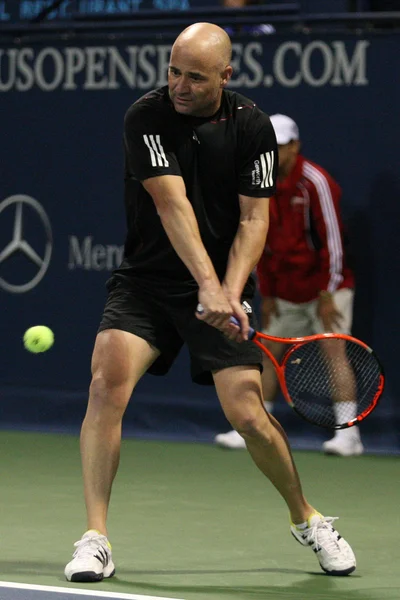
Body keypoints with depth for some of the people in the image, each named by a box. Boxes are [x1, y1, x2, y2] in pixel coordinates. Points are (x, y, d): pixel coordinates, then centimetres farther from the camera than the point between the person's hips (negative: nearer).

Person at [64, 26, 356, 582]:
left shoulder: (252, 127, -4)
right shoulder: (146, 117, -11)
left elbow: (254, 219, -5)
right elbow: (172, 204, -21)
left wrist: (230, 292, -20)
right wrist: (207, 285, -32)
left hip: (222, 289, 1)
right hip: (145, 280, -1)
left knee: (248, 415, -9)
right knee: (108, 380, -24)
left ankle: (306, 518, 19)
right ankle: (96, 541, -19)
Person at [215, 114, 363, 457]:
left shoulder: (315, 183, -16)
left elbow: (333, 240, -18)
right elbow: (263, 244, 12)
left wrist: (328, 294, -19)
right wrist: (267, 294, 8)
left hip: (325, 288, -7)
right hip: (286, 294, 7)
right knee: (268, 353, 8)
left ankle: (348, 434, -16)